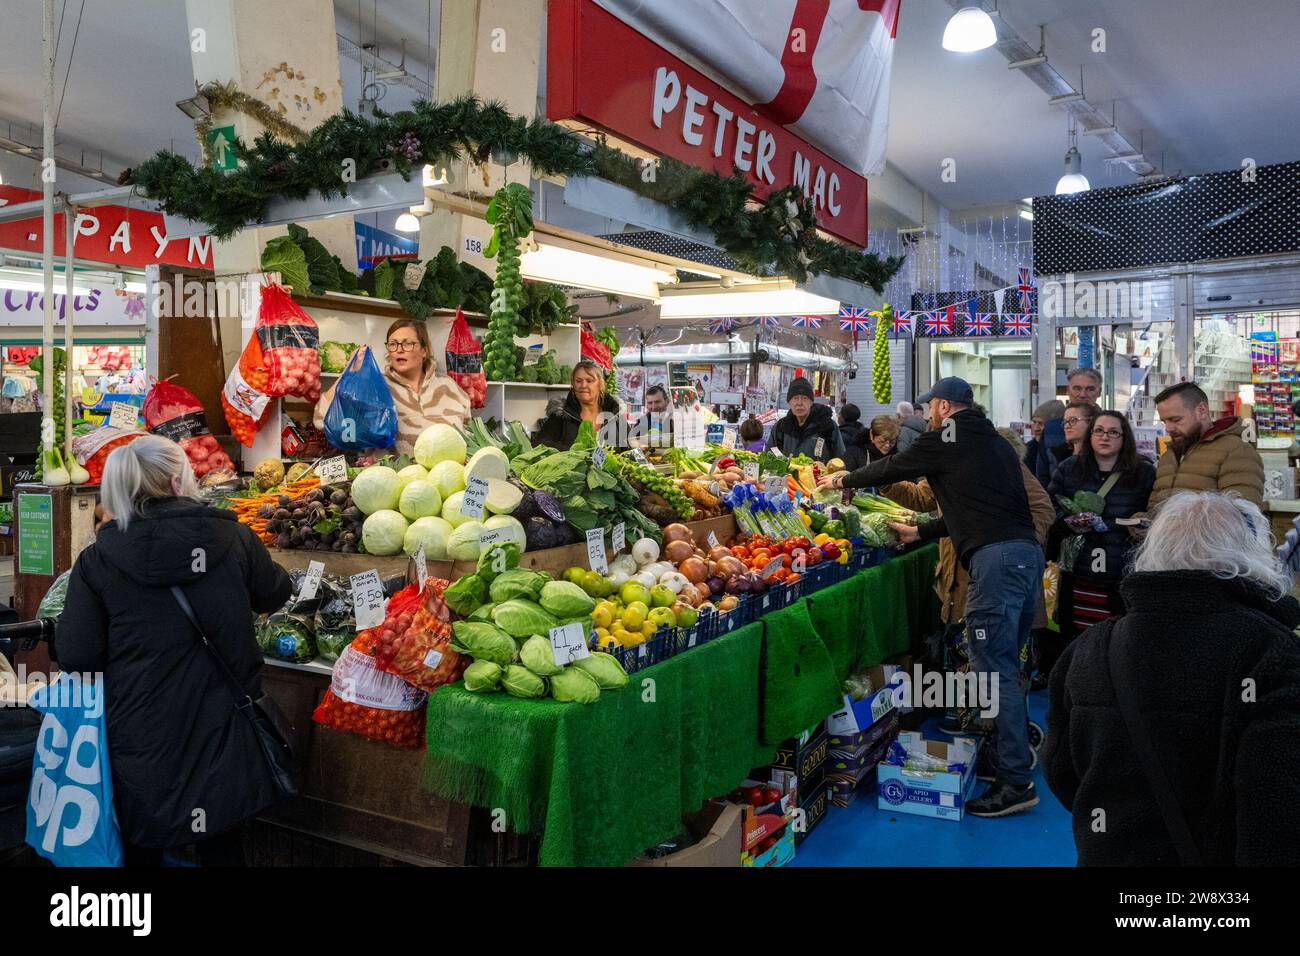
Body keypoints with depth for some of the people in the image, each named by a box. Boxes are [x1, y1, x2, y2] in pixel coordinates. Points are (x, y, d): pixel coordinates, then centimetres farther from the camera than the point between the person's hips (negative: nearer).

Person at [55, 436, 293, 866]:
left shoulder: (96, 560, -10)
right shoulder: (235, 539, -9)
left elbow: (75, 657, -9)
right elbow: (274, 594, 8)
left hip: (142, 736, -1)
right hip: (220, 732, 1)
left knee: (142, 846, 21)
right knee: (223, 845, 20)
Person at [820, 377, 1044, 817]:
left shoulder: (947, 438, 1)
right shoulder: (994, 442, 26)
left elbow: (894, 467, 10)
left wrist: (843, 480, 26)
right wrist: (921, 533, 35)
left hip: (995, 557, -9)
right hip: (1028, 550, 9)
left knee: (993, 669, -7)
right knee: (1005, 663, 18)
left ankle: (1015, 781, -6)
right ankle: (1017, 749, 26)